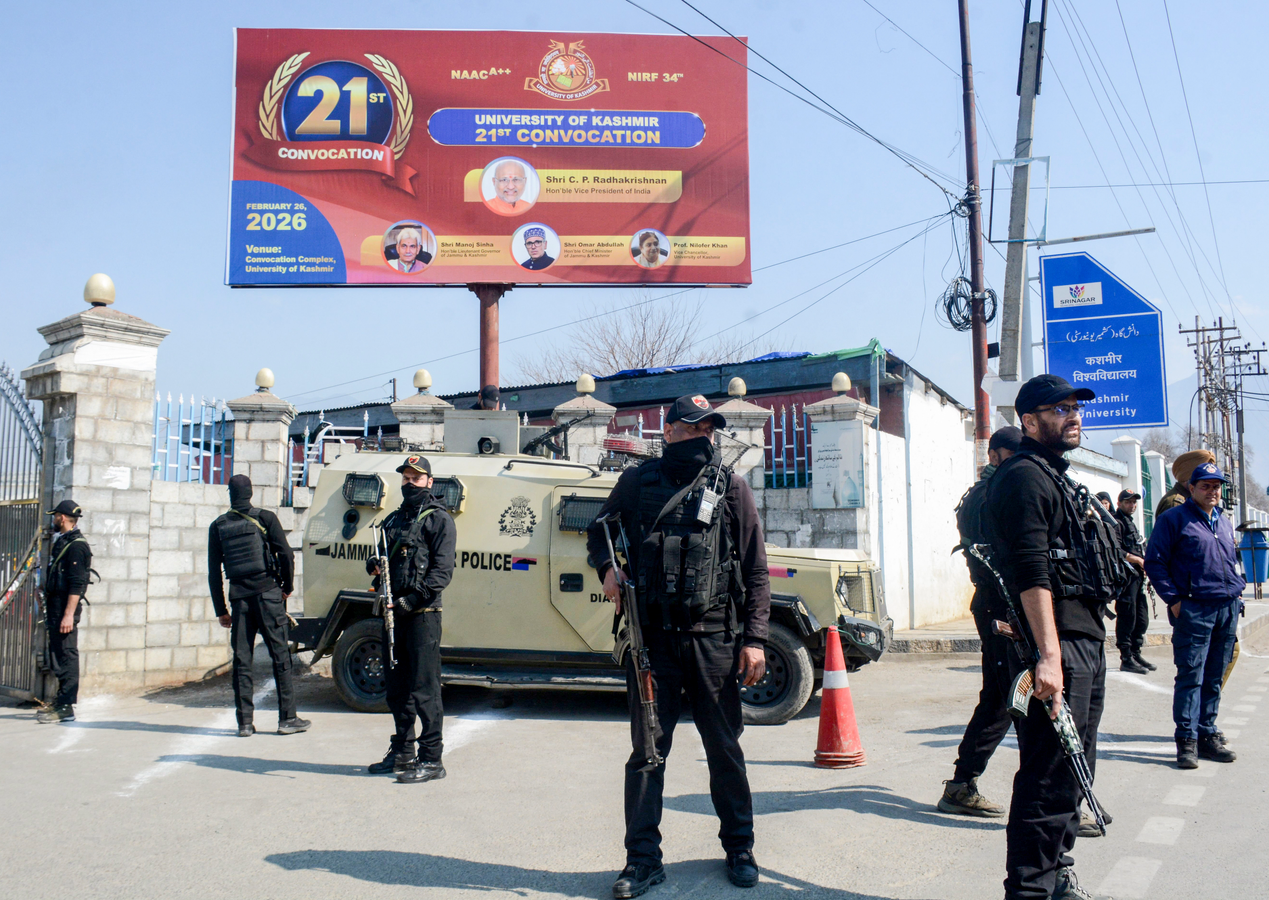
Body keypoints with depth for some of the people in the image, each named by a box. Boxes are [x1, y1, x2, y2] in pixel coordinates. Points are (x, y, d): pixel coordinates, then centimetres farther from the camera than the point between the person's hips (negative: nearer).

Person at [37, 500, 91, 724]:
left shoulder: (76, 545, -15)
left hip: (65, 609, -10)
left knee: (66, 657, -8)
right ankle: (61, 702, 23)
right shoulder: (61, 542, 17)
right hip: (55, 608, 10)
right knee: (57, 657, 15)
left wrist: (69, 614, -25)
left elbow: (76, 584, -21)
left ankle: (66, 708, -7)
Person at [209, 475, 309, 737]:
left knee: (241, 660, 7)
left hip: (239, 597, 3)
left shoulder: (218, 526, 8)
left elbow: (213, 571, 8)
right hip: (267, 594, -3)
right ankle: (287, 718, 2)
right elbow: (286, 554, -8)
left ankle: (245, 722, 6)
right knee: (280, 656, 2)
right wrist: (288, 587, 8)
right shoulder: (265, 518, -1)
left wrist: (221, 610, 13)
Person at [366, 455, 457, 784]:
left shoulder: (438, 519, -3)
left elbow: (443, 569, -12)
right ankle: (402, 753, 25)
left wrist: (415, 597, -23)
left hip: (422, 614, -8)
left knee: (424, 688, -7)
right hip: (393, 612, 8)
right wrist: (373, 566, 2)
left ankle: (431, 759, -3)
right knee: (397, 687, 14)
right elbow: (383, 559, 27)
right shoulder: (394, 519, 20)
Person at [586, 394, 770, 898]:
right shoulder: (637, 483, 7)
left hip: (713, 638, 0)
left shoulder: (732, 489, 5)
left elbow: (756, 572, 4)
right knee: (647, 748, 4)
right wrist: (607, 566, -2)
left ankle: (739, 848, 25)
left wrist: (754, 639, -4)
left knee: (724, 748, 9)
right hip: (651, 636, 0)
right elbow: (597, 531, 21)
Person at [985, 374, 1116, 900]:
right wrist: (1049, 655, -27)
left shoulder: (1057, 478, 22)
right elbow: (1031, 573, -21)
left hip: (1085, 641, 10)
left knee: (1073, 768, 17)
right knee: (1050, 775, -8)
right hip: (1057, 644, -10)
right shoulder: (1023, 477, -11)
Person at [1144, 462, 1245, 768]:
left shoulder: (1224, 523, 20)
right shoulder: (1174, 519, -2)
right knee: (1191, 677, -8)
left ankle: (1207, 735, 18)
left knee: (1214, 678, 10)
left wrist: (1237, 592, 15)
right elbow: (1155, 562, -7)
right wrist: (1175, 600, -12)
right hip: (1193, 610, -6)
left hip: (1228, 609, 7)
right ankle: (1187, 740, -4)